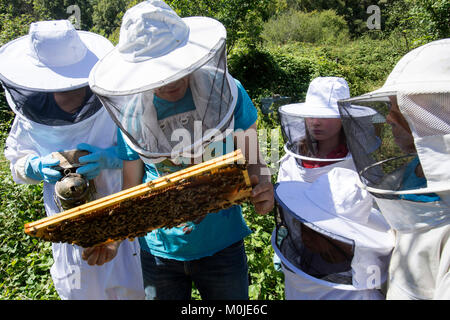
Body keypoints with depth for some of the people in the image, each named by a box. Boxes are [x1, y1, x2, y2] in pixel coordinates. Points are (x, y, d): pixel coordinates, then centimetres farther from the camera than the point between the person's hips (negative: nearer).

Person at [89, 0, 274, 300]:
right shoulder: (132, 114, -10)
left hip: (222, 244, 0)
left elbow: (251, 155, -4)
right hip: (159, 249, 1)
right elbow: (132, 185, -2)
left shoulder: (226, 91, -12)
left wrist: (262, 184, -25)